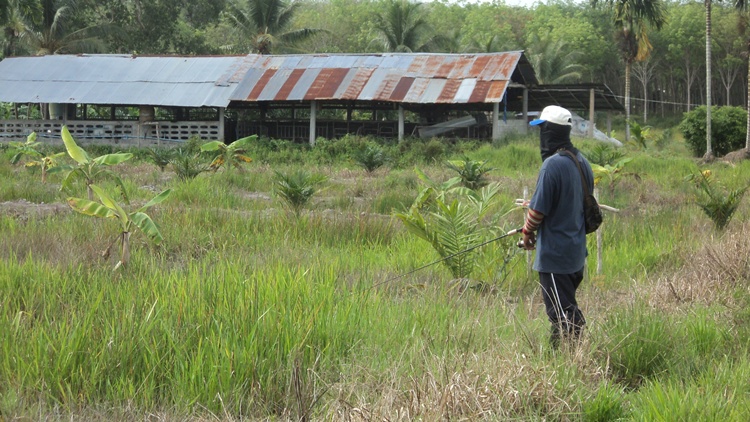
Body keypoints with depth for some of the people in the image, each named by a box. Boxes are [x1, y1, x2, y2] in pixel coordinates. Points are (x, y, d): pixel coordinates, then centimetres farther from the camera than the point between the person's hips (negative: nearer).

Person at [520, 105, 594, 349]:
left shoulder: (552, 165, -21)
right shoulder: (582, 162, 6)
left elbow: (538, 209, -18)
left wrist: (528, 233, 1)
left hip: (554, 253, -9)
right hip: (577, 251, 9)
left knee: (562, 313, -3)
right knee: (568, 308, 19)